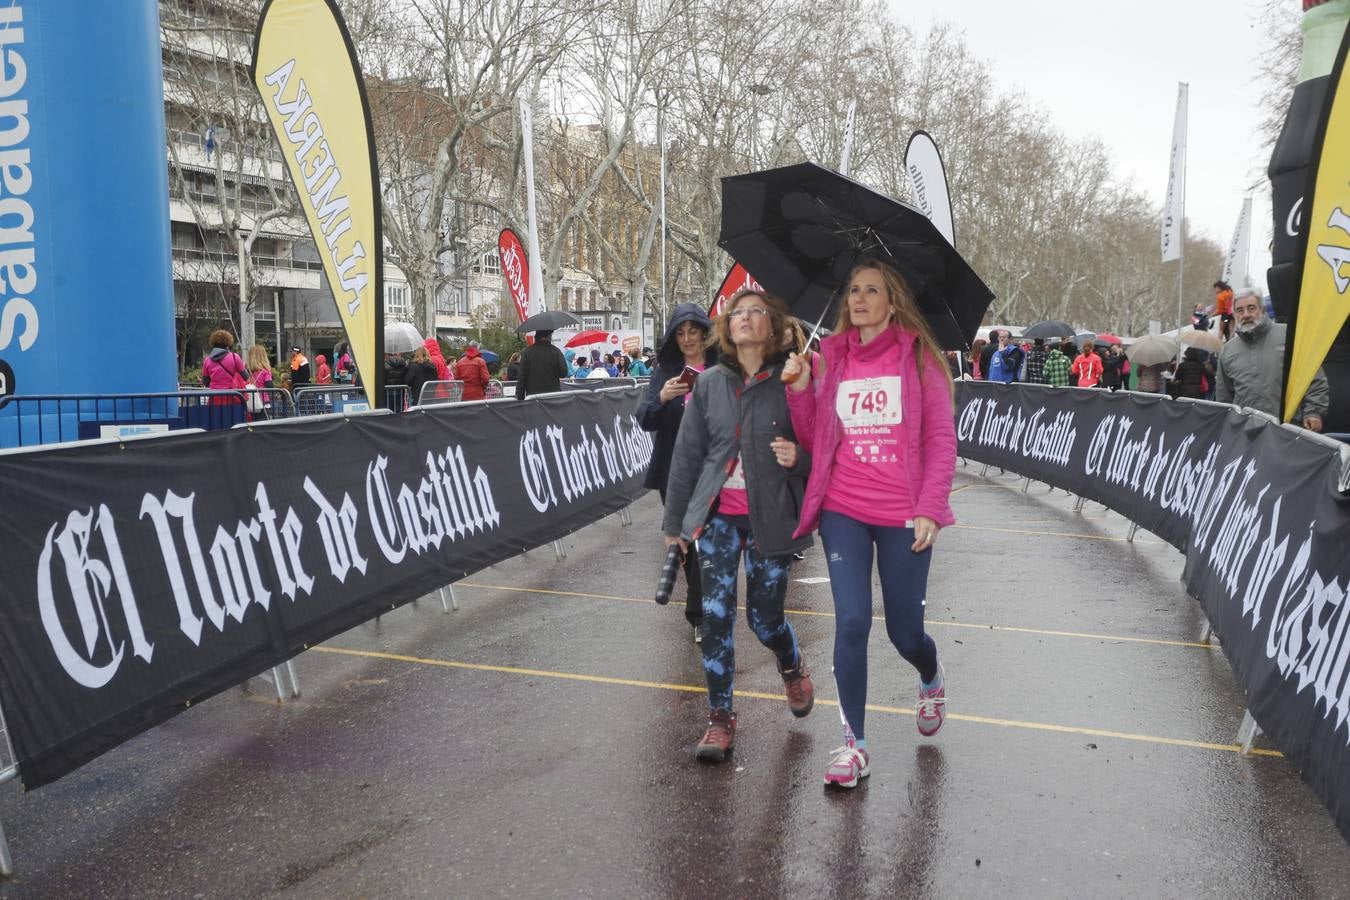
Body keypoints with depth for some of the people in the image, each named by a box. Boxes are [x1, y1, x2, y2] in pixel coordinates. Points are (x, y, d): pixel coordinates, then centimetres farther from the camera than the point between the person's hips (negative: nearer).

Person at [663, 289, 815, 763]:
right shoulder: (709, 383, 3)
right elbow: (687, 453, 7)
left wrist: (798, 457, -22)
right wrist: (674, 519, 9)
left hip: (771, 517, -2)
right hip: (719, 515, 2)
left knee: (764, 617, 6)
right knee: (716, 614, -3)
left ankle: (792, 666, 41)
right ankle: (720, 717, 12)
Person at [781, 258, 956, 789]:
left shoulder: (917, 356, 0)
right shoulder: (831, 358, 8)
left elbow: (941, 439, -2)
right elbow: (813, 440, 10)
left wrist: (929, 509, -10)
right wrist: (800, 390, -5)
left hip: (904, 516, -2)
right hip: (843, 511, 2)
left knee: (905, 631, 7)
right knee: (851, 621, -7)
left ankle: (931, 683, 44)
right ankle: (854, 744, 9)